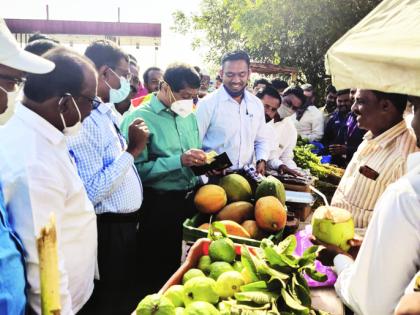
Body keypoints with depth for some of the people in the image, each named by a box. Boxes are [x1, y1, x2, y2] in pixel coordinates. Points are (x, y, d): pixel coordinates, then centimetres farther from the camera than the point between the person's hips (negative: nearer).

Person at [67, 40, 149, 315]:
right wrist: (132, 150, -23)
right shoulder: (84, 120, -21)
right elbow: (93, 191, -28)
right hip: (109, 230, -9)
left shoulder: (107, 113, 8)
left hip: (127, 223, 9)